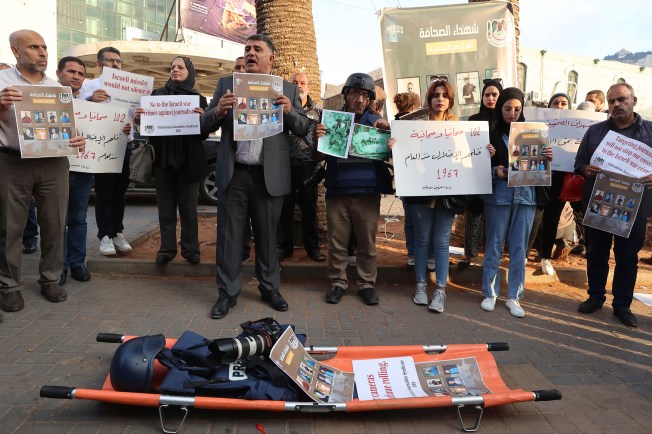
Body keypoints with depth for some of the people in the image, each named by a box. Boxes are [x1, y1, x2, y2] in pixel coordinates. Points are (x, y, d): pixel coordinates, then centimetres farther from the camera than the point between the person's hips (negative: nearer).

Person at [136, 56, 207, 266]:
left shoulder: (198, 99, 5)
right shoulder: (157, 95, 9)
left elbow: (204, 134, 0)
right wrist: (140, 117, -14)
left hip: (188, 161, -2)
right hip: (163, 159, 2)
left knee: (188, 207, 4)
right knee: (165, 207, 6)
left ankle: (190, 249, 11)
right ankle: (167, 248, 13)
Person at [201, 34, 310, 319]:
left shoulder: (288, 90, 9)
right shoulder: (226, 84, 10)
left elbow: (304, 129, 6)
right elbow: (205, 125, 6)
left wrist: (289, 112, -14)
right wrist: (218, 111, -16)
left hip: (270, 175, 0)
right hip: (233, 174, 1)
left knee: (267, 235, 10)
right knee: (229, 236, 5)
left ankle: (270, 288, 25)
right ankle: (227, 293, 17)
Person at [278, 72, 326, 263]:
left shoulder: (318, 110, 8)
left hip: (309, 164, 0)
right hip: (286, 163, 0)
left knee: (309, 207, 7)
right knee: (285, 206, 5)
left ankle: (312, 246, 17)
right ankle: (285, 246, 17)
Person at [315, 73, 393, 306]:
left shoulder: (376, 122, 8)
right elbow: (319, 158, 4)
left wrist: (388, 129, -15)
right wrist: (318, 139, -17)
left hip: (368, 193, 0)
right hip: (337, 192, 0)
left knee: (367, 243, 6)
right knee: (337, 242, 6)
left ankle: (366, 284, 17)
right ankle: (337, 283, 19)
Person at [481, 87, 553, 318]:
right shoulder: (491, 132, -1)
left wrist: (545, 158, -10)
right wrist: (495, 171, -20)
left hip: (525, 195, 3)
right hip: (498, 194, -3)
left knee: (519, 248, 7)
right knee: (494, 246, 5)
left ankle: (514, 297, 18)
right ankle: (490, 293, 19)